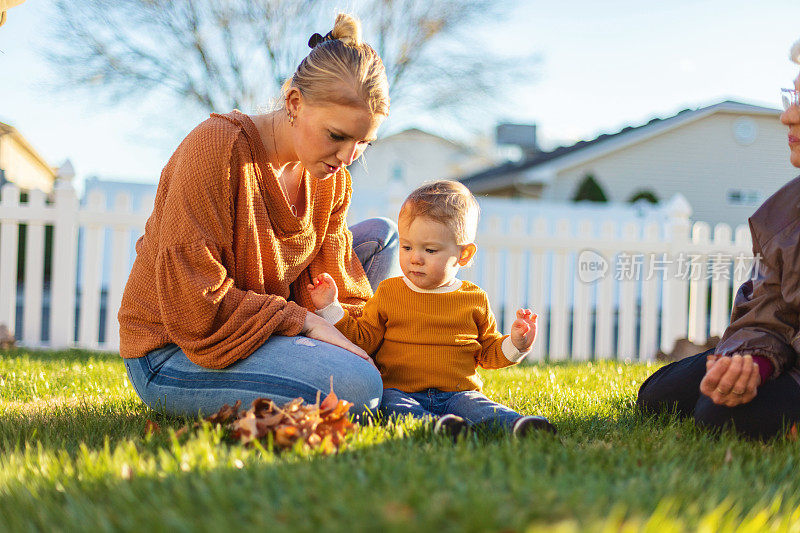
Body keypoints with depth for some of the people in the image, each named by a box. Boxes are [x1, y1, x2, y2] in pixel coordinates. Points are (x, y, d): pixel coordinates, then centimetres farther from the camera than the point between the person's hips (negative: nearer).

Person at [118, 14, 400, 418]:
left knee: (380, 235, 11)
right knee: (359, 386, -31)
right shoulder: (215, 148, -22)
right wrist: (303, 320, -23)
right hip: (173, 352, -8)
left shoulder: (332, 178, 2)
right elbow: (191, 302, -26)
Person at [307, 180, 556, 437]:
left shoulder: (475, 300, 11)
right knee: (392, 405, -35)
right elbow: (363, 339, 11)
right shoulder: (389, 292, 9)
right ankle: (437, 426, -59)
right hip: (400, 391, -1)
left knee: (477, 406, -31)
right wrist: (332, 309, 2)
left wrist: (514, 345, 1)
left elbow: (488, 352, 20)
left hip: (457, 393, 1)